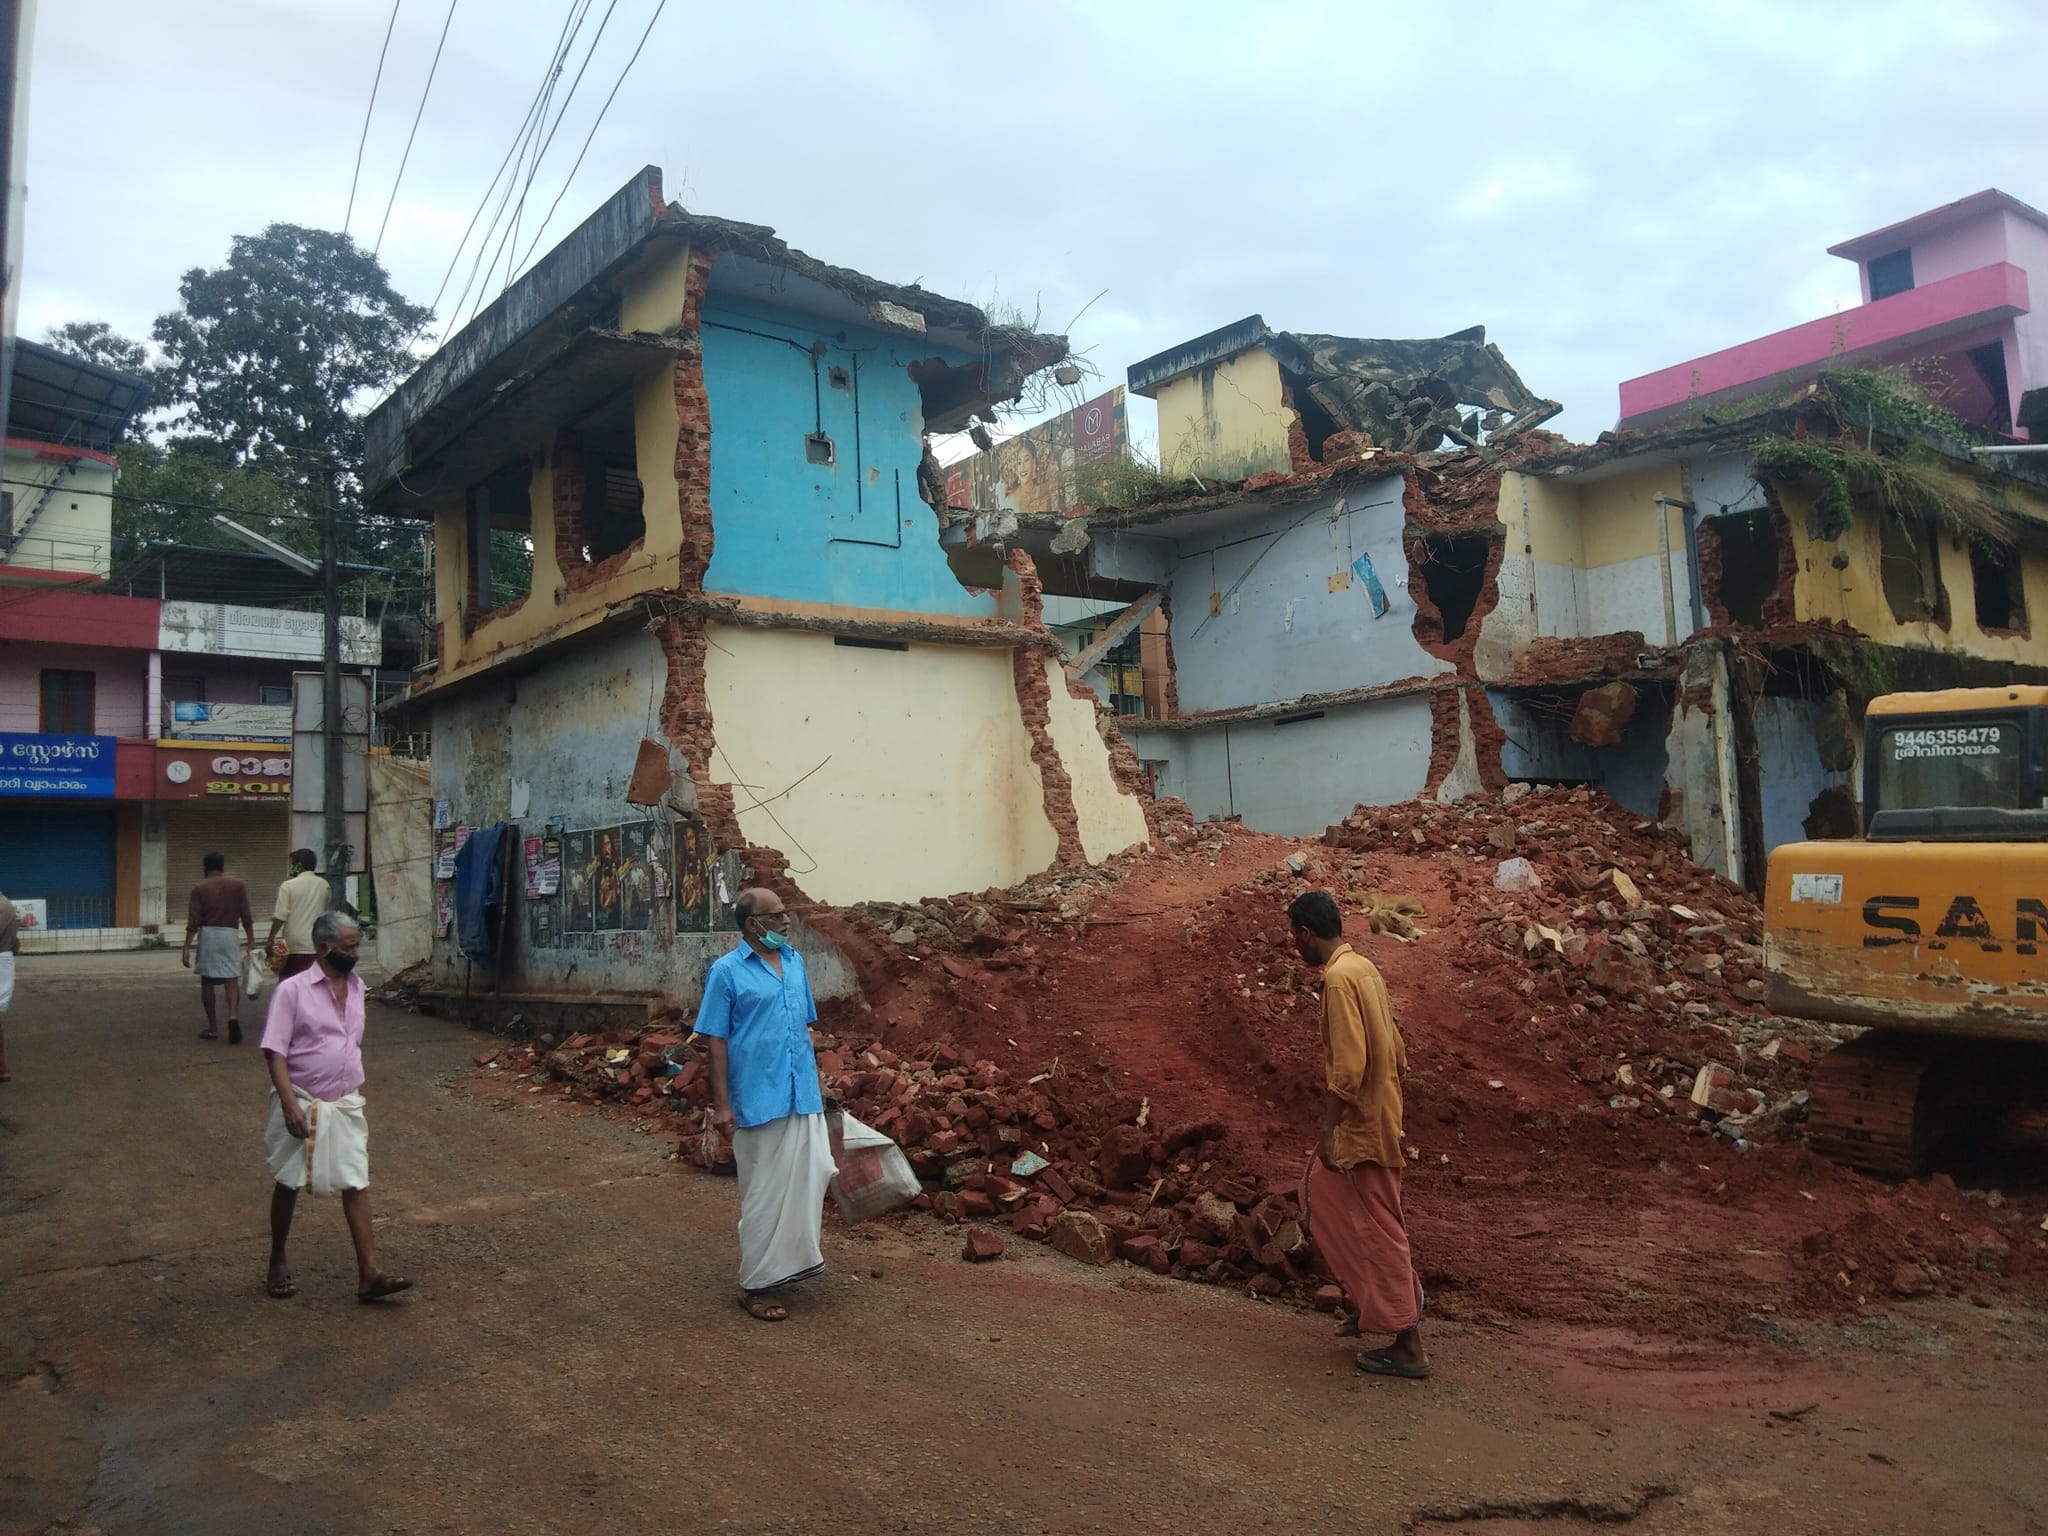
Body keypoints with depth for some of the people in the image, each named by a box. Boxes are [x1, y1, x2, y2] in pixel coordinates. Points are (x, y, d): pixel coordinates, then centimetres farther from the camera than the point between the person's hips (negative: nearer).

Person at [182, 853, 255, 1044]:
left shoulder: (199, 889, 0)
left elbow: (193, 922, -5)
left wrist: (187, 948, -4)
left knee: (207, 981, 10)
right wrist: (251, 941, 7)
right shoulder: (237, 885, 3)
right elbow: (246, 917, 1)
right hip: (229, 935, 0)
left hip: (207, 935, 0)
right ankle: (233, 1016, -25)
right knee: (232, 980, -1)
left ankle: (213, 1027, 12)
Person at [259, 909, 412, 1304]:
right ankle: (278, 1264, 30)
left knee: (357, 1184, 0)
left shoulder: (356, 987, 7)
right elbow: (274, 1051, -14)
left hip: (345, 1104, 5)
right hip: (302, 1103, -5)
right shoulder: (293, 990, -12)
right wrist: (290, 1104, -22)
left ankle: (369, 1273, 0)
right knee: (289, 1184, 10)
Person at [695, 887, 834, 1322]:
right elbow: (717, 1040, -8)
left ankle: (792, 1258, 28)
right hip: (758, 1099, -6)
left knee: (815, 1172, 7)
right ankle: (755, 1285, 16)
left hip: (803, 1095, 6)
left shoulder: (794, 962, 10)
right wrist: (721, 1103, -11)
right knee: (764, 1192, 2)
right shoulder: (726, 972, -8)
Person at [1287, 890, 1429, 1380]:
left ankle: (1409, 1349, 9)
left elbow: (1348, 1064, -25)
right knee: (1320, 1193, 21)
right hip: (1380, 1110, 10)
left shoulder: (1339, 978, -20)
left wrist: (1328, 1128, -20)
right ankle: (1386, 1296, 28)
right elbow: (1394, 1049, 15)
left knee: (1378, 1226, -1)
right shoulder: (1363, 966, 8)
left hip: (1361, 1122, -10)